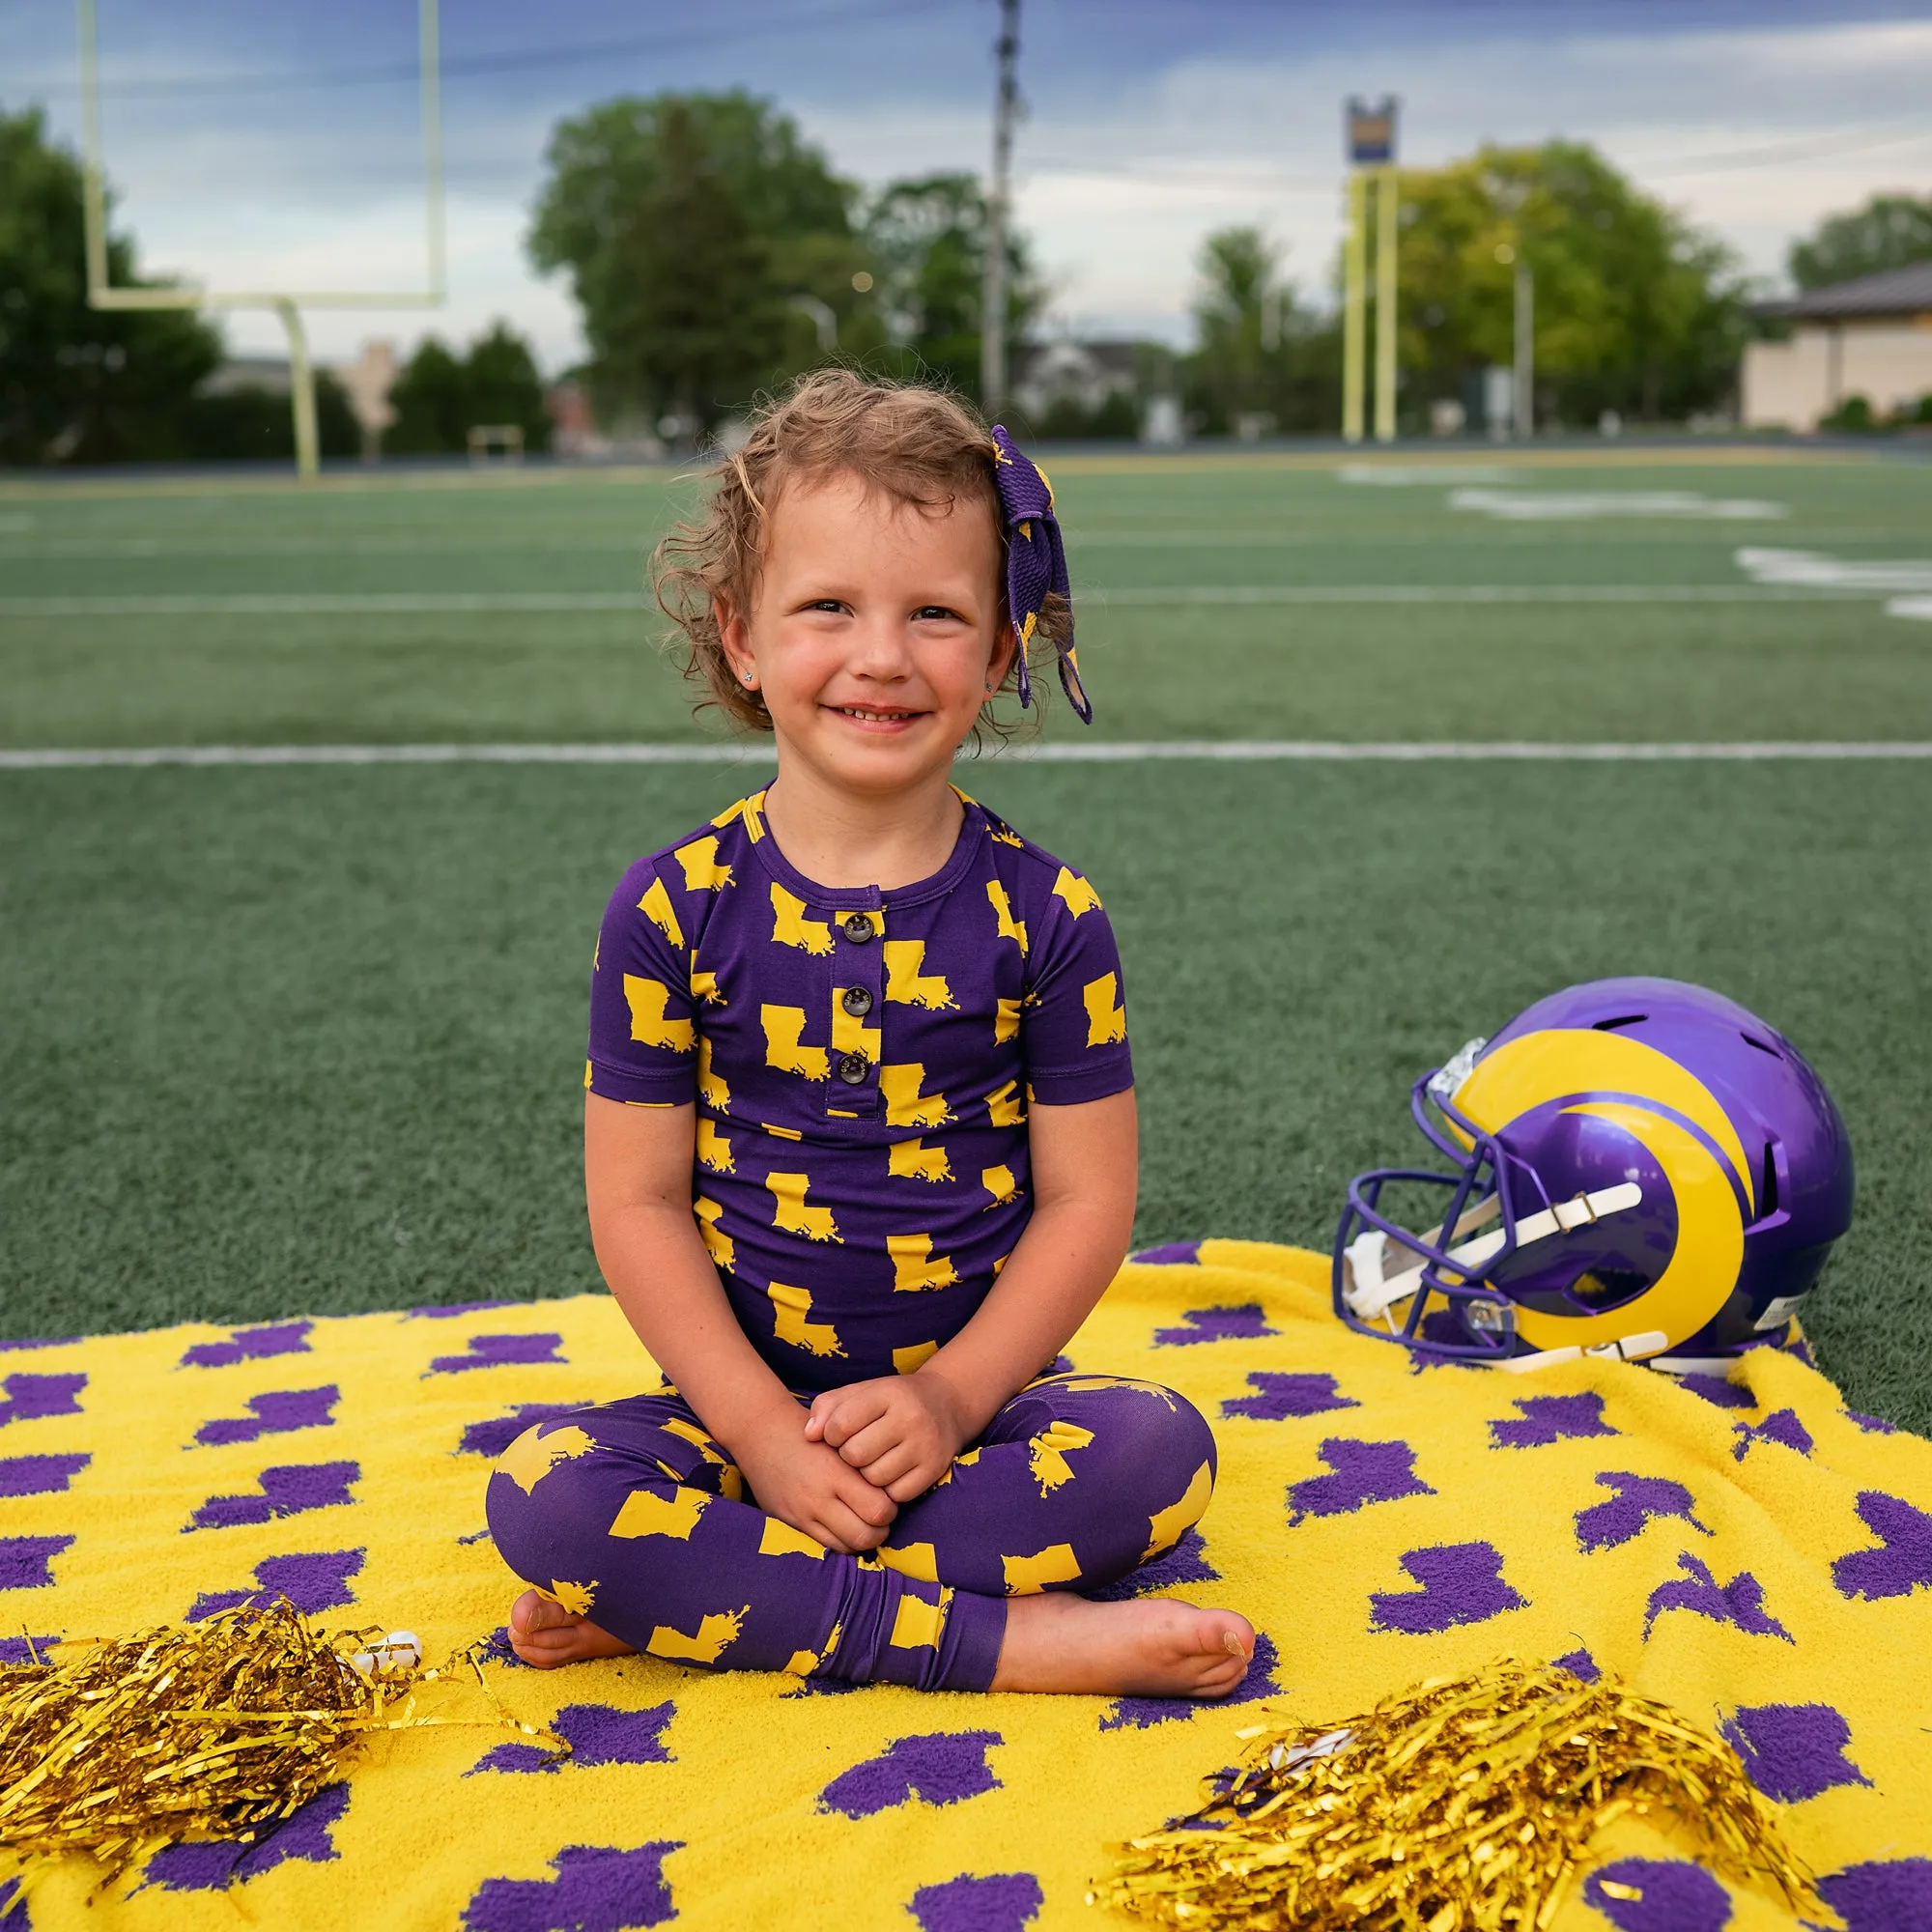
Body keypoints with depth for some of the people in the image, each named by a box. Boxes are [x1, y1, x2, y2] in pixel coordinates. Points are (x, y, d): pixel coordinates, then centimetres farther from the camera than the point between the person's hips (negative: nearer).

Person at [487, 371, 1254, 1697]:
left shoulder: (1042, 914, -4)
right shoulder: (676, 909, -5)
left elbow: (1086, 1198, -3)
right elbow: (636, 1201, -5)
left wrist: (951, 1397, -17)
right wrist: (765, 1432, -15)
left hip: (978, 1395, 1)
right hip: (745, 1402, 0)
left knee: (1158, 1447, -28)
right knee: (543, 1492, -27)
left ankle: (701, 1596, -20)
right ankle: (1012, 1640, -25)